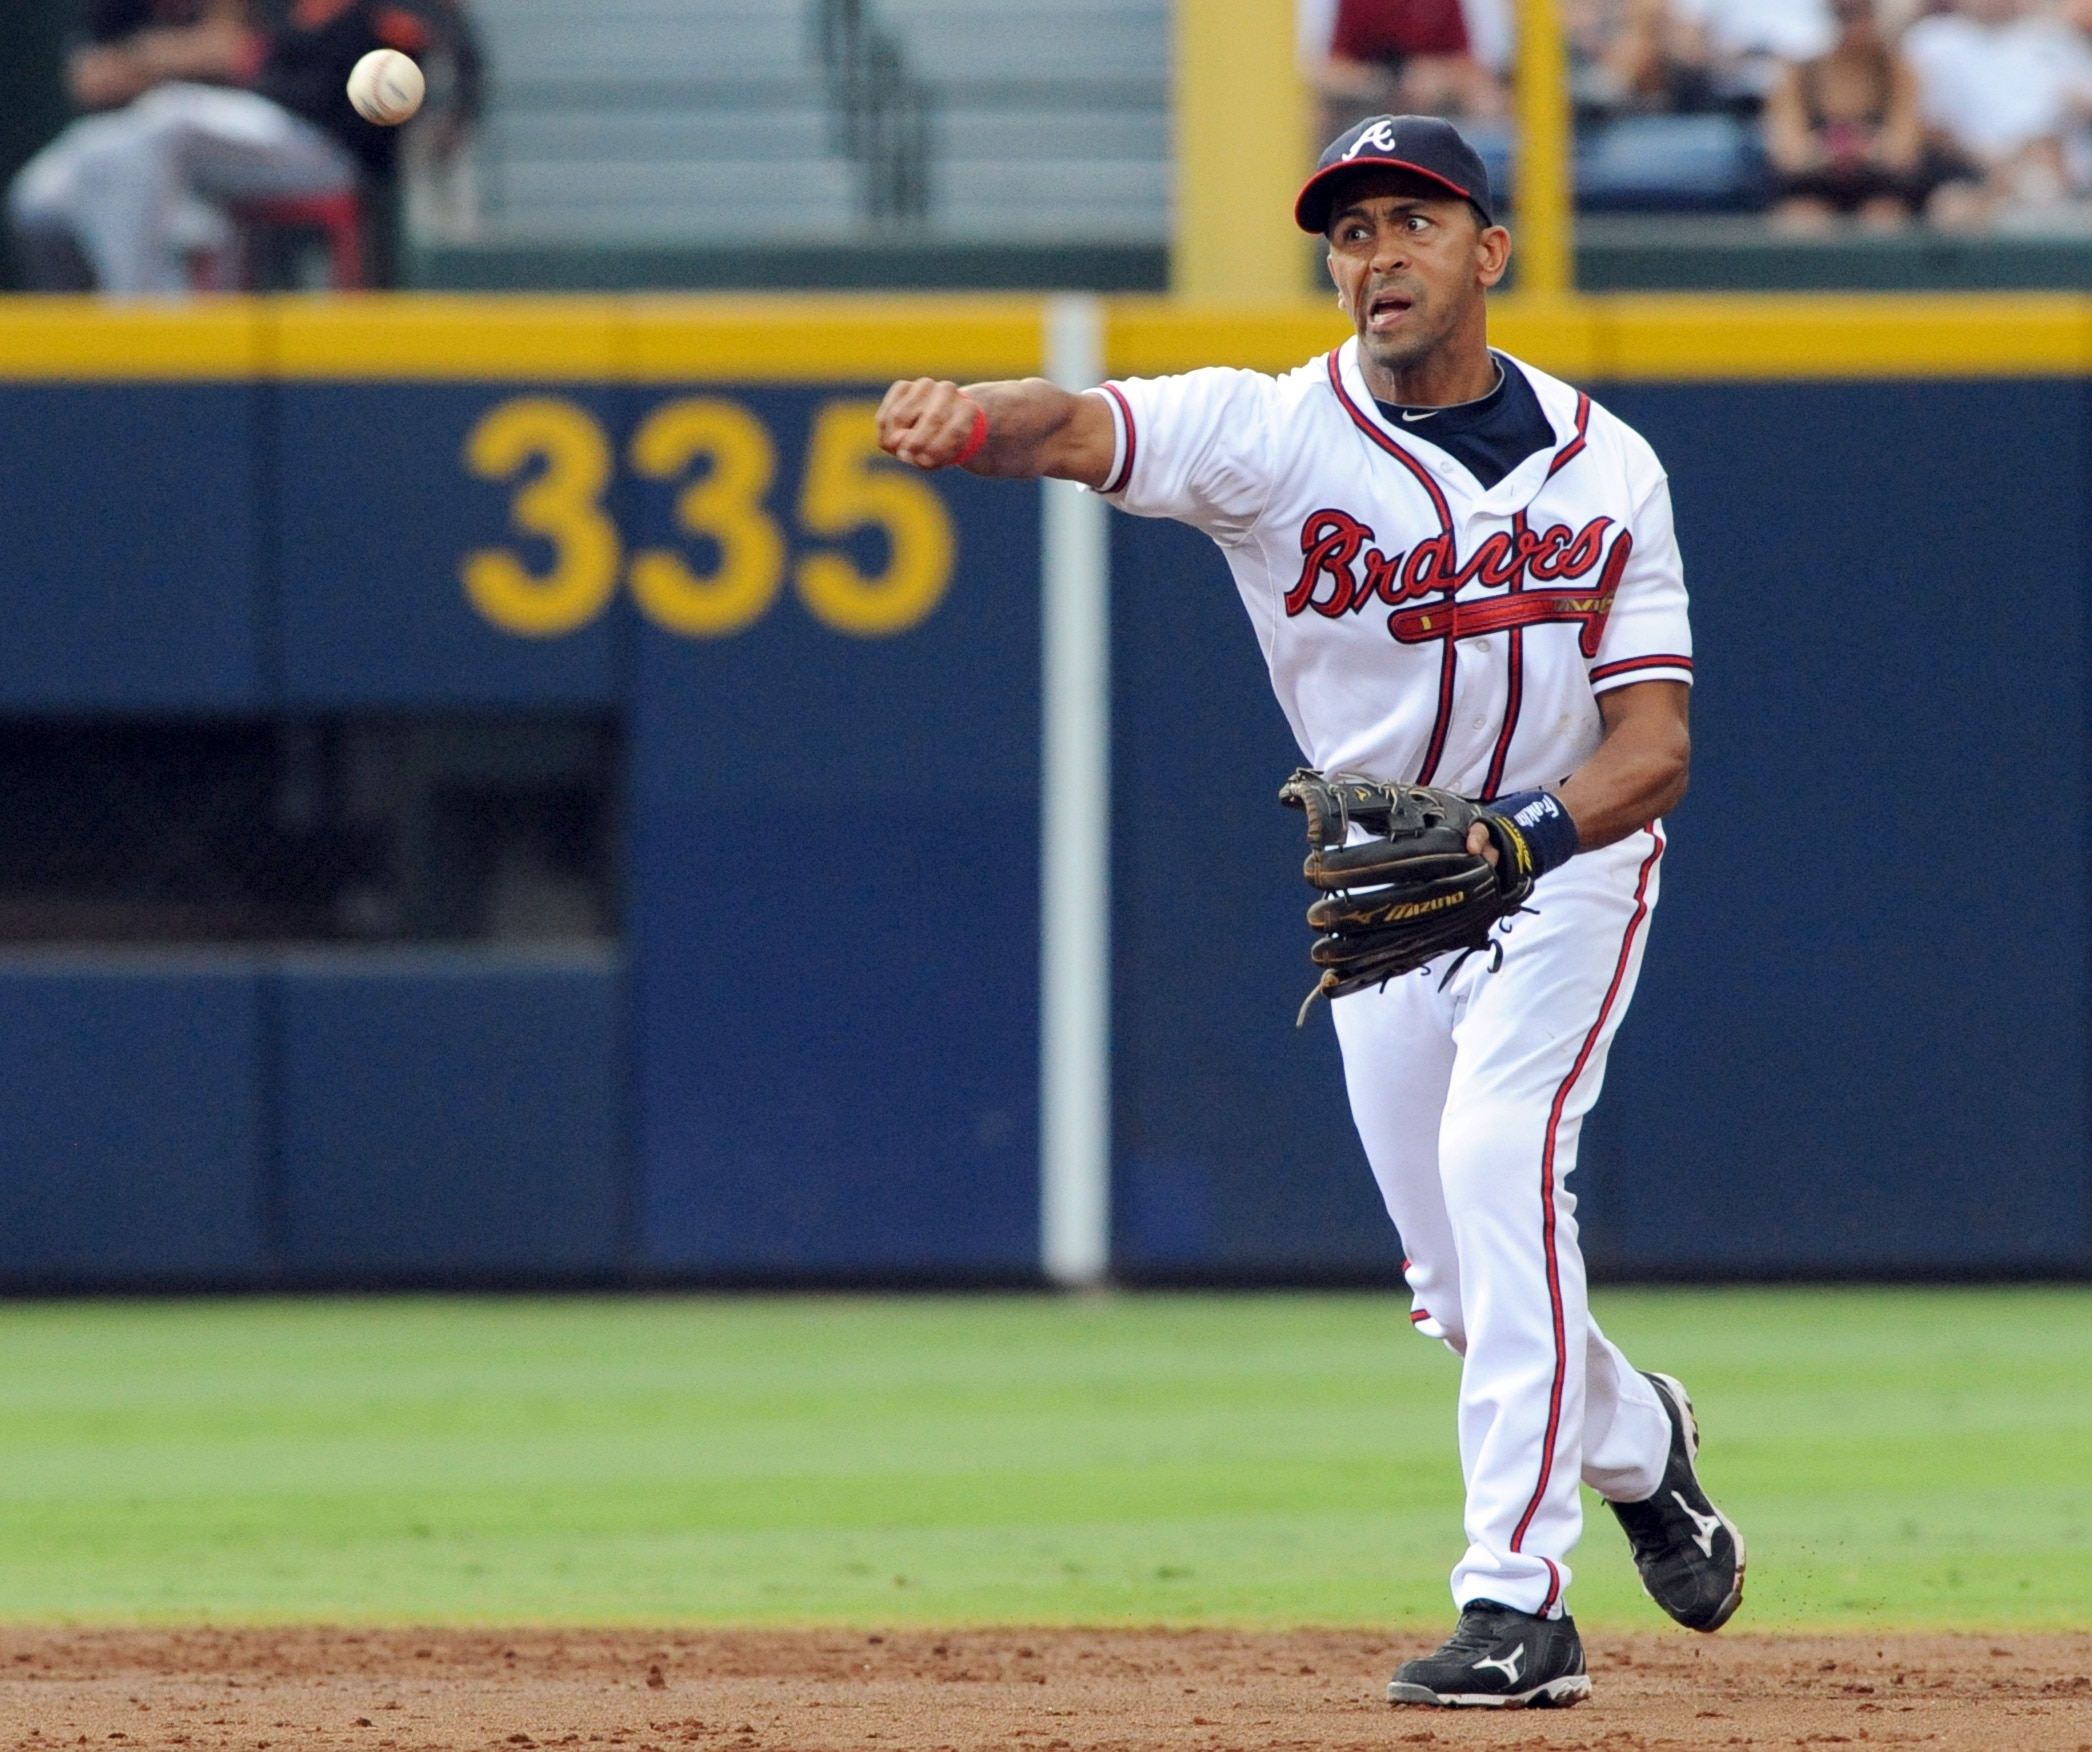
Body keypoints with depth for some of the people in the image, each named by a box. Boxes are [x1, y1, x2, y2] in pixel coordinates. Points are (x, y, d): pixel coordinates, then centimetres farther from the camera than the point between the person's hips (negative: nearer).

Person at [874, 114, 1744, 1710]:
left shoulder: (1603, 472, -13)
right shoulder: (1275, 432, -16)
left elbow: (1656, 744, -16)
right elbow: (1077, 428, -36)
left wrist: (1526, 838, -37)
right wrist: (969, 419, -60)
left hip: (1571, 856, -3)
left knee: (1495, 1156, -25)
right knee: (1463, 1281, 7)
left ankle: (1521, 1598, -26)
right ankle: (1634, 1441, 40)